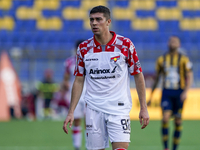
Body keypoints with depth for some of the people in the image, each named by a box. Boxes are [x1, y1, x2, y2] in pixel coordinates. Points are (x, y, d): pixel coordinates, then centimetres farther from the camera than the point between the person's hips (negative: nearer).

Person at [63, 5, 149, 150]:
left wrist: (143, 108, -1)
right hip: (93, 109, 2)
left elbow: (138, 76, 3)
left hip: (119, 107, -2)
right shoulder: (84, 48, 4)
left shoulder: (125, 44, -2)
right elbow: (79, 81, 10)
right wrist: (71, 112, 5)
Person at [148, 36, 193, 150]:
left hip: (179, 93, -1)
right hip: (167, 92, 1)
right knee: (165, 118, -16)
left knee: (178, 121, 4)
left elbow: (189, 77, -3)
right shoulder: (161, 59, 8)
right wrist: (151, 96, 16)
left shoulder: (184, 59, 0)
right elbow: (156, 78, 15)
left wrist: (185, 92, -18)